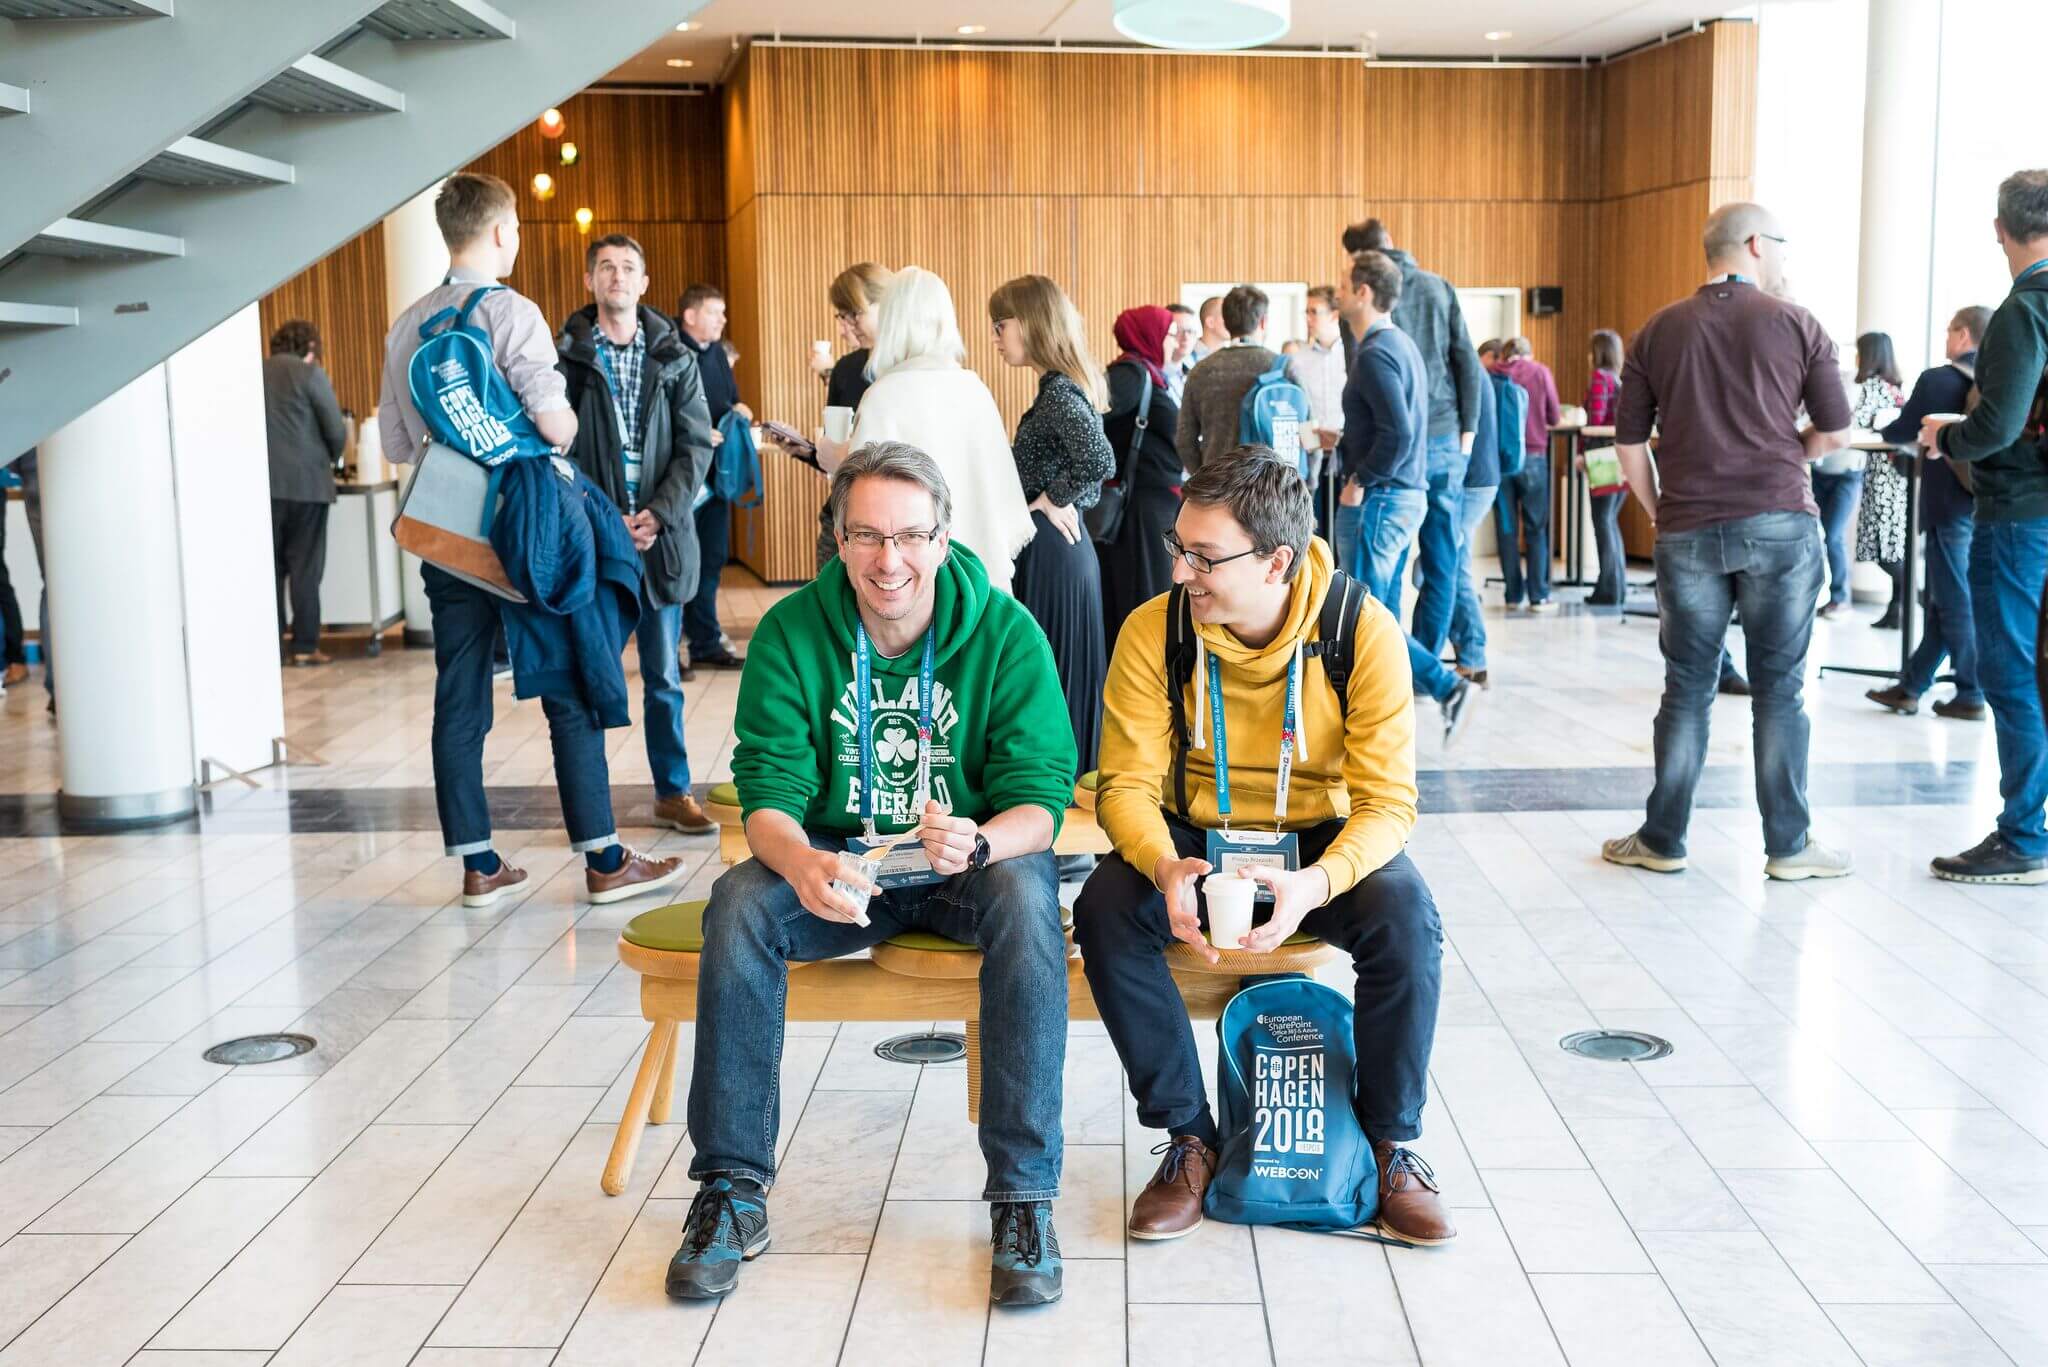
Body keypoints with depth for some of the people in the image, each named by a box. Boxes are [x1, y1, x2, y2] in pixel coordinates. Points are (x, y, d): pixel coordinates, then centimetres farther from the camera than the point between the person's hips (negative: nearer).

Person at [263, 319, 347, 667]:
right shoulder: (310, 374, -4)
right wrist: (332, 460, 14)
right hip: (306, 482, -4)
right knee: (305, 569, 2)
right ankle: (305, 646, 2)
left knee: (269, 566, 9)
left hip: (263, 484, 4)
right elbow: (336, 431, -5)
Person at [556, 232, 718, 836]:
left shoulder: (675, 358, 8)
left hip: (661, 536, 2)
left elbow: (696, 446, 4)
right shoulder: (566, 356, 0)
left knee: (664, 676, 9)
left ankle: (674, 792, 18)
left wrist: (660, 515, -9)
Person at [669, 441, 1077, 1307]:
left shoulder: (1004, 632, -11)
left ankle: (1023, 1194, -27)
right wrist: (802, 863, -36)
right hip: (837, 857, 2)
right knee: (739, 904, -27)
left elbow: (1041, 795, -14)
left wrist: (980, 842, -39)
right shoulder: (792, 632, -7)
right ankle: (732, 1188, -16)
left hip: (973, 858, -1)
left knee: (1026, 899, -34)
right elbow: (769, 789, -12)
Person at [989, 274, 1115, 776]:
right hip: (1064, 547, 10)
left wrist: (1050, 500, -17)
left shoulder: (1059, 392, -16)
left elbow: (1099, 461, -30)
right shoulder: (1065, 385, 12)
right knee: (1064, 679, 14)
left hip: (1050, 549, -10)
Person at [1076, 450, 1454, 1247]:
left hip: (1323, 839, -1)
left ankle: (1392, 1144, -9)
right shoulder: (1153, 630, -15)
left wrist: (1316, 884, -40)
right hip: (1197, 837, 2)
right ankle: (1189, 1137, -10)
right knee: (1105, 909, -28)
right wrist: (1164, 867, -36)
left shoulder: (1363, 630, -19)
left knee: (1406, 919, -32)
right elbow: (1127, 783, -13)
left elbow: (1387, 801, -20)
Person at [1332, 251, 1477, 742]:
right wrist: (1344, 442, 16)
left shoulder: (1376, 354, -17)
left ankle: (1447, 686, -8)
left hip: (1377, 499, -10)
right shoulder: (1403, 346, 14)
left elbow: (1398, 434, -26)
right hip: (1406, 495, 10)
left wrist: (1361, 482, -16)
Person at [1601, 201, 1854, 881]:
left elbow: (1629, 443, 6)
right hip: (1780, 524, -2)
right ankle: (1788, 845, 10)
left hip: (1689, 531, 2)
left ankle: (1663, 840, 13)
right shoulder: (1796, 324, 1)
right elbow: (1835, 434, 2)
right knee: (1779, 686, 5)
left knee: (1687, 686, 9)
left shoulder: (1660, 331, 7)